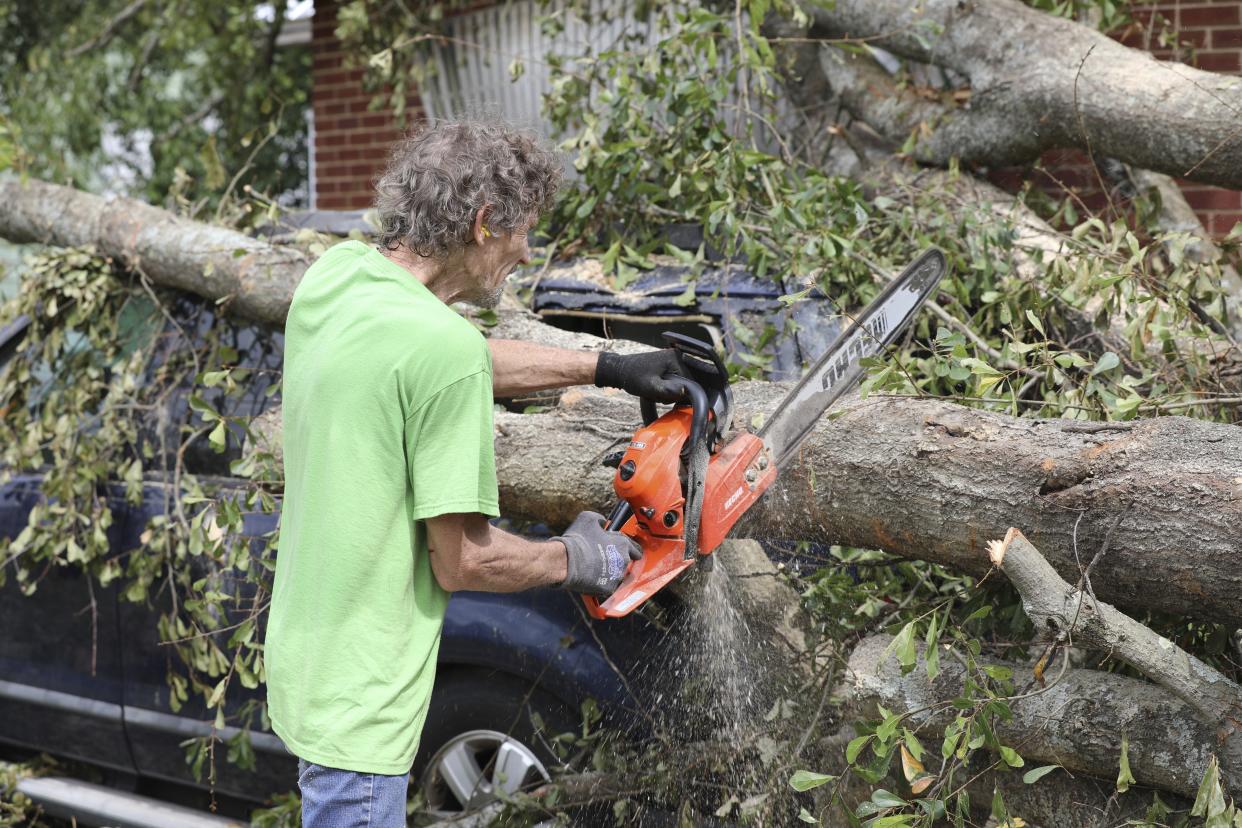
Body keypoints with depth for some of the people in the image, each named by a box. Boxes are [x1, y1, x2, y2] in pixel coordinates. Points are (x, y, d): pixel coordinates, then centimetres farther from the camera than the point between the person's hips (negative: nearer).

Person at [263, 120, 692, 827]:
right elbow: (461, 562, -19)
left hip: (303, 657, 9)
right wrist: (575, 561, -2)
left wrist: (608, 368, 21)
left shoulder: (335, 274, 1)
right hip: (356, 707, -9)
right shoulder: (443, 345, -24)